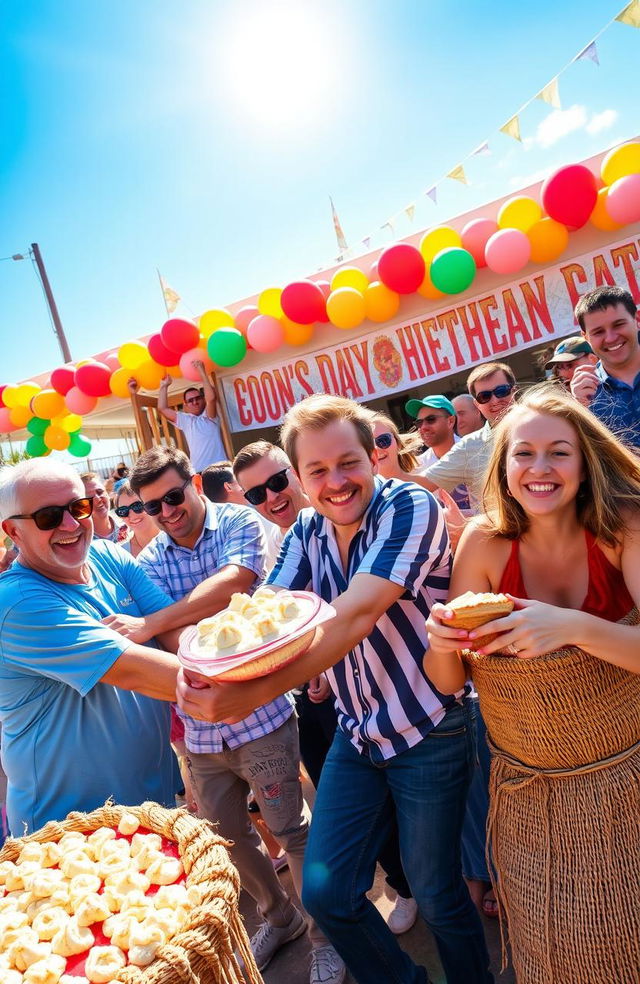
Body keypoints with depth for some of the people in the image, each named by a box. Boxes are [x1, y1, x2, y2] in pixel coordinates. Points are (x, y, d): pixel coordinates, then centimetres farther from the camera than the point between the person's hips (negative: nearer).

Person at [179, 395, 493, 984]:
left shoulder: (411, 507, -21)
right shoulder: (306, 530, -2)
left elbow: (356, 616, -33)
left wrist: (250, 696, -41)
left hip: (428, 733, -5)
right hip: (357, 735, 5)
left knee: (438, 896, 11)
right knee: (325, 892, 9)